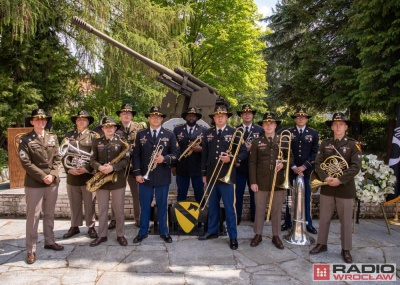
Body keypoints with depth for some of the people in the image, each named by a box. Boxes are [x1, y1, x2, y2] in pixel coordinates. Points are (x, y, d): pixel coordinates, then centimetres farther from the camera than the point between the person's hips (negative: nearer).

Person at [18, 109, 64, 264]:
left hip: (53, 182, 4)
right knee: (33, 216, 1)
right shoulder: (25, 139, -3)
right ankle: (31, 250, 12)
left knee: (49, 214, 14)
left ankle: (49, 241, 29)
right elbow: (26, 163, -9)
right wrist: (42, 177, -14)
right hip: (34, 183, -4)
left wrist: (52, 175, -8)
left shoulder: (53, 137, 9)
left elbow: (57, 158, 7)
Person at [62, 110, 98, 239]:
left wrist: (87, 168, -15)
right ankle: (74, 226, 26)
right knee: (74, 203, 12)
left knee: (89, 203, 5)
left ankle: (91, 227, 18)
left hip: (88, 175, -3)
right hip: (72, 175, 3)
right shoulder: (68, 136, 12)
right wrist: (68, 169, -7)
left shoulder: (93, 136, 3)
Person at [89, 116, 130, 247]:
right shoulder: (97, 142, 7)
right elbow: (93, 159, 4)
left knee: (119, 209, 6)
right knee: (102, 209, 10)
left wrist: (113, 167, -20)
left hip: (118, 179, -2)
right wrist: (99, 167, -16)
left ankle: (120, 235, 19)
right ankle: (102, 235, 24)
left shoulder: (121, 142, 0)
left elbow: (126, 160, -6)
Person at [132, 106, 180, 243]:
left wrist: (165, 159, -18)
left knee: (162, 205, 9)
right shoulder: (140, 134, 6)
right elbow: (136, 155, 4)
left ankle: (164, 232, 23)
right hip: (145, 177, 1)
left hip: (163, 177, 0)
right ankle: (143, 232, 24)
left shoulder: (169, 135, 5)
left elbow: (176, 153, 2)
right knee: (145, 205, 9)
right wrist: (137, 173, -4)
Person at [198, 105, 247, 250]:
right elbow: (205, 154, 13)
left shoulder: (234, 132, 0)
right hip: (211, 176, 4)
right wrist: (204, 173, 11)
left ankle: (233, 237, 13)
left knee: (229, 207, 1)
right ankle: (212, 231, 30)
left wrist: (231, 159, -18)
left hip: (227, 176, -4)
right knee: (212, 205, 14)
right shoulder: (208, 133, 10)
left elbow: (244, 153, -1)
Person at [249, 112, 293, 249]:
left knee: (277, 210, 9)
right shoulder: (257, 142, 4)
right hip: (261, 182, -1)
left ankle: (276, 236, 24)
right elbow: (252, 163, 2)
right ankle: (258, 234, 23)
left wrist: (283, 164, -12)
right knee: (259, 209, 7)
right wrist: (253, 182, -4)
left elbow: (290, 157, 11)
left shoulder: (283, 141, 7)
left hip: (278, 182, 1)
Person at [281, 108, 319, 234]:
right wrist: (293, 167, -11)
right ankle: (287, 222, 20)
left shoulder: (313, 133, 5)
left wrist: (304, 166, -10)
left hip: (308, 171, 0)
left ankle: (309, 224, 20)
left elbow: (315, 153, 0)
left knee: (308, 198, 6)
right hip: (292, 170, 0)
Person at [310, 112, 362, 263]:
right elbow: (318, 162, 0)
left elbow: (356, 166, -11)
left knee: (346, 221, 8)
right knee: (324, 219, 13)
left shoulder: (353, 144, -2)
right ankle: (322, 244, 29)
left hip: (345, 189, -2)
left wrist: (340, 180, -20)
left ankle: (346, 249, 24)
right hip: (327, 188, 3)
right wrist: (325, 178, -16)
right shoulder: (325, 143, 6)